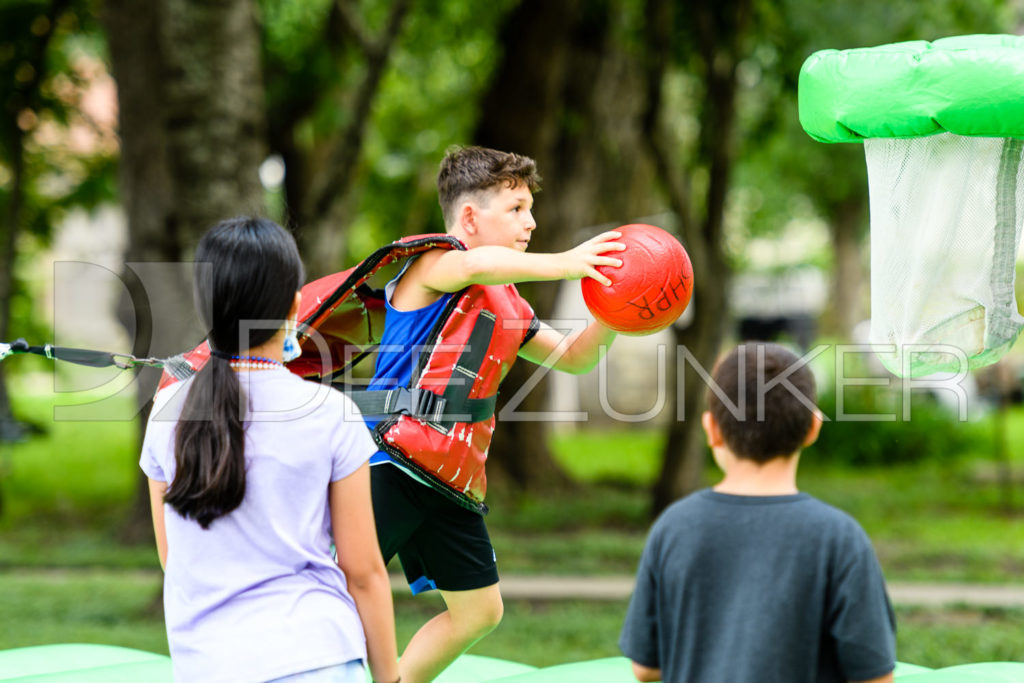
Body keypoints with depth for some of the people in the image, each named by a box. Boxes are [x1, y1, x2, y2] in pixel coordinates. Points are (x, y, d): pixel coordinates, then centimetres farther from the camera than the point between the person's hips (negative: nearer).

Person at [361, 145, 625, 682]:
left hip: (454, 481, 9)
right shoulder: (431, 263, -8)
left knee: (479, 609, 12)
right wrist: (561, 264, -38)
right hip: (391, 461, -8)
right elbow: (477, 264, -32)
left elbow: (571, 357, 24)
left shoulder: (509, 306, 19)